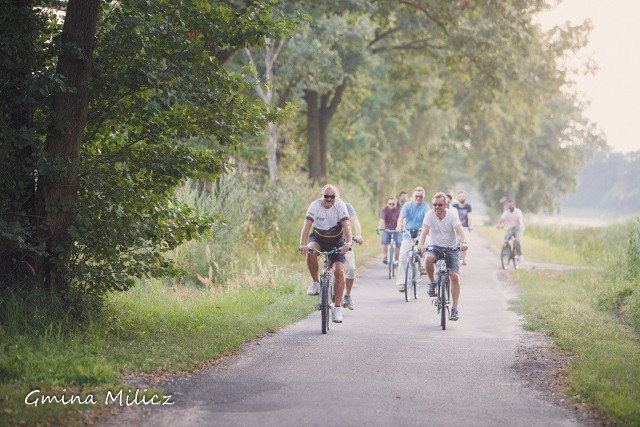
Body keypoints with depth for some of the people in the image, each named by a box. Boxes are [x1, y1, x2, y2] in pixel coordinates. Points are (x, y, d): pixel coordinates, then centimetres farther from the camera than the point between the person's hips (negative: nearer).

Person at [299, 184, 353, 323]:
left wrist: (348, 242, -47)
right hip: (318, 238, 0)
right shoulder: (315, 206, -18)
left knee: (339, 271, -16)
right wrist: (303, 244, -44)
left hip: (336, 242, 0)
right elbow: (307, 225, -28)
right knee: (310, 252, -34)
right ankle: (315, 283, -13)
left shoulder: (340, 205, -19)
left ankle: (338, 308, -10)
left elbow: (347, 225, -29)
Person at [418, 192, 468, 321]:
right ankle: (432, 283, -8)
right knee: (428, 259, -35)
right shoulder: (429, 215, -9)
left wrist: (463, 242, -44)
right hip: (435, 247, 0)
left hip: (451, 248, 0)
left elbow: (459, 229, -24)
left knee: (455, 276, -11)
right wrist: (421, 244, -39)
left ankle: (455, 308, -3)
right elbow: (425, 230, -20)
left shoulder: (452, 215, -10)